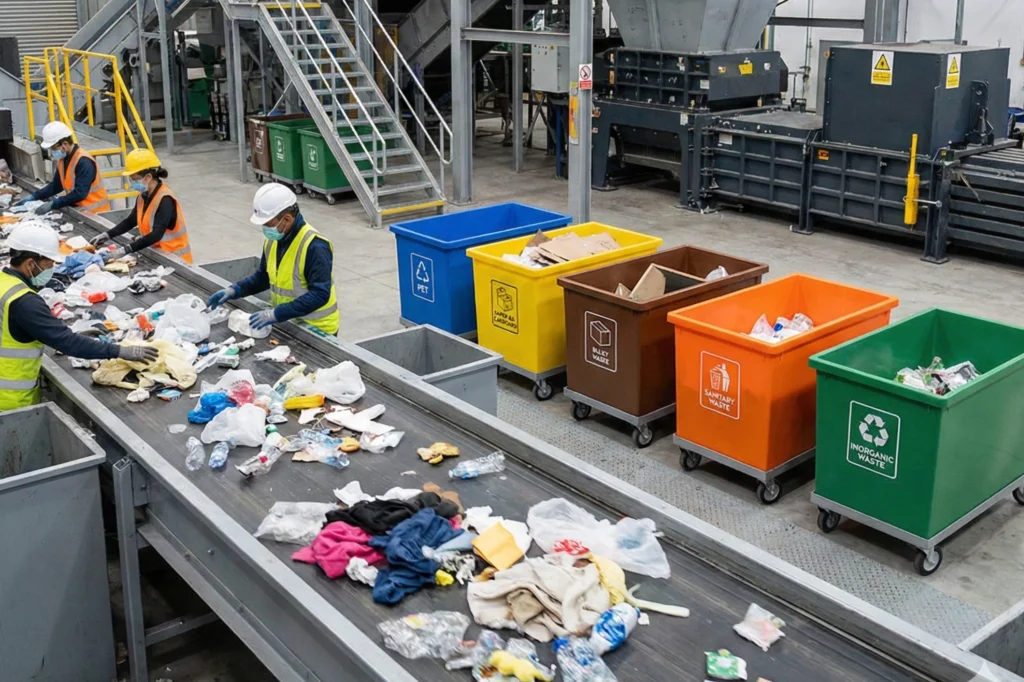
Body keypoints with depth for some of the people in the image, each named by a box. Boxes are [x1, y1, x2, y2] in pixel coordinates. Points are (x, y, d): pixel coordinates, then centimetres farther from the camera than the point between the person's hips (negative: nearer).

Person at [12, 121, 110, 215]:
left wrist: (52, 205, -28)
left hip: (94, 213, -8)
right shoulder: (62, 159, 6)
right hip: (78, 209, 8)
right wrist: (33, 197, 5)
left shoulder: (84, 162, -21)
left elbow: (80, 193, -27)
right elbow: (55, 186, 16)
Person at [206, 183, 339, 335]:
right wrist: (234, 290, -1)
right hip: (288, 324, 7)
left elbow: (320, 294, -29)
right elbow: (264, 276, 15)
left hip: (317, 330, -7)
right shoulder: (273, 239, 0)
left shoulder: (314, 246, -25)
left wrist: (276, 314, -31)